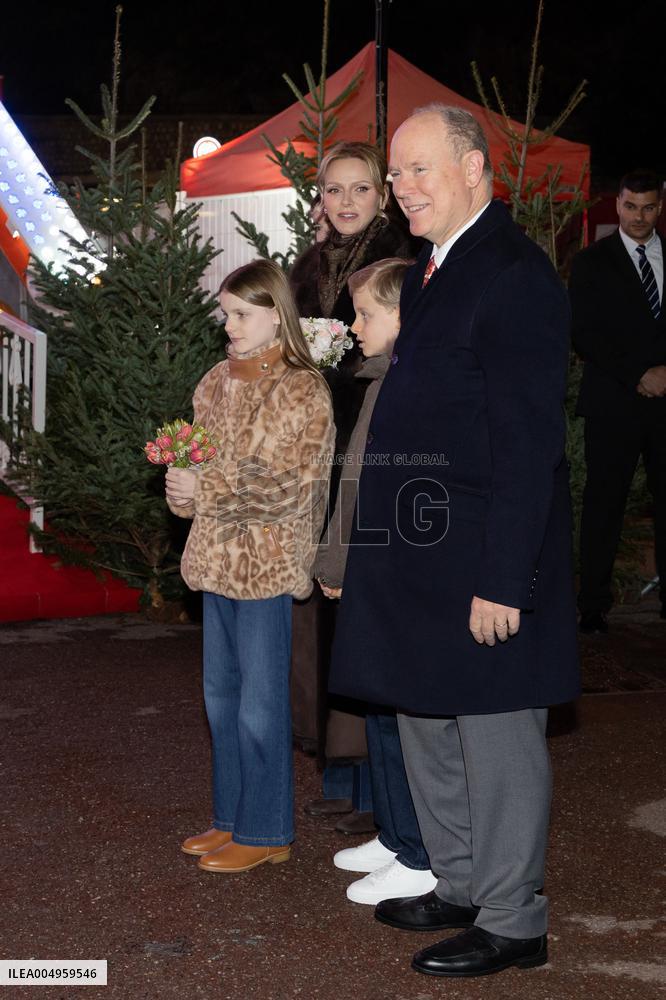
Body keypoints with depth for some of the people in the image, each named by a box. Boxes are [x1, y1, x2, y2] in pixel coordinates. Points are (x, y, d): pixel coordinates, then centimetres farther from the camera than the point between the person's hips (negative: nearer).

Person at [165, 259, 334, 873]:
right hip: (219, 556, 8)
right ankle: (233, 817, 28)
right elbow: (196, 458, 17)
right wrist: (182, 482, -5)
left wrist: (208, 488, -18)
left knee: (260, 701, -1)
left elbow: (289, 484, -17)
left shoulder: (303, 391, -11)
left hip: (269, 562, -7)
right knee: (221, 693, 14)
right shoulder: (218, 382, 11)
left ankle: (267, 832, 12)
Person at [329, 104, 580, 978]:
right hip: (421, 553, 10)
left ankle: (512, 922, 17)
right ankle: (459, 887, 35)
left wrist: (502, 580, -22)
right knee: (426, 725, 19)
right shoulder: (432, 271, 14)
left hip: (486, 558, -10)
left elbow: (529, 445, -21)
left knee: (497, 739, 2)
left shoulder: (515, 277, -16)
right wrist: (378, 546, 15)